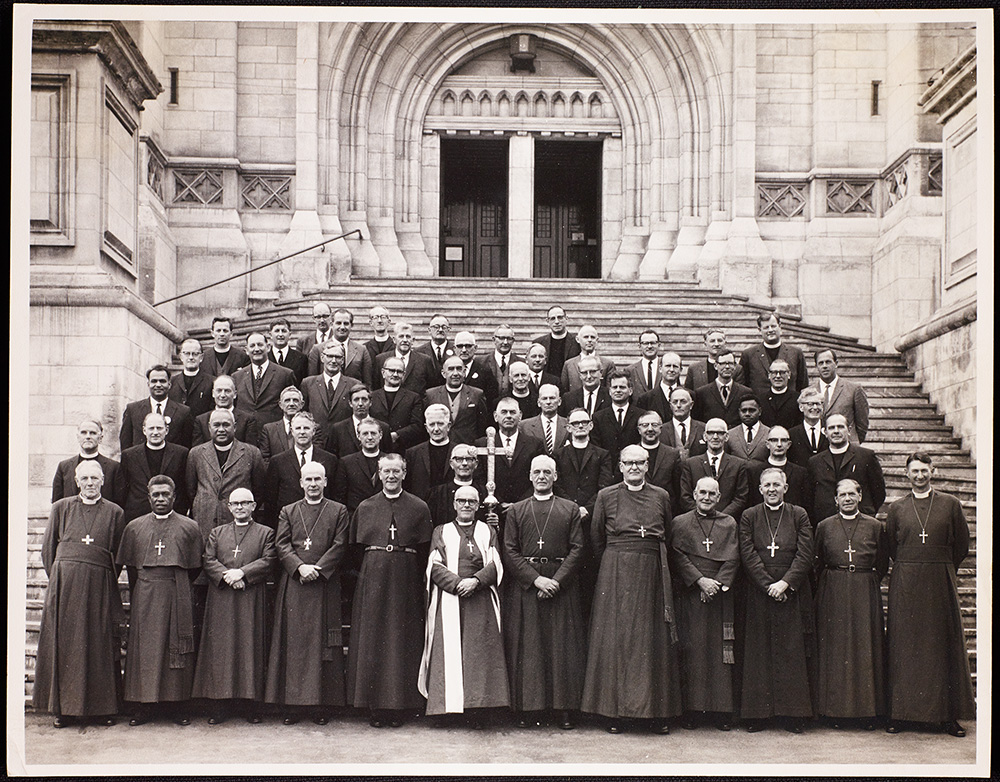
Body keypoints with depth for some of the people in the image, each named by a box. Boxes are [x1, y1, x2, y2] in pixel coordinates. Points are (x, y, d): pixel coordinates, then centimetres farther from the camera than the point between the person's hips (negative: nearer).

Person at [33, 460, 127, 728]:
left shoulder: (114, 513, 8)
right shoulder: (61, 508, 10)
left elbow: (119, 556, 10)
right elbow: (48, 548, 11)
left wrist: (105, 583, 3)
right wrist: (58, 580, 5)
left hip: (99, 585, 0)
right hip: (64, 583, 1)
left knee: (99, 644, 1)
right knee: (64, 643, 1)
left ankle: (101, 706, 8)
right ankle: (63, 707, 8)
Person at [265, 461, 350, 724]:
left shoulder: (338, 512, 10)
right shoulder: (288, 512, 15)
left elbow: (340, 546, 0)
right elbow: (281, 546, 4)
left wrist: (317, 569, -12)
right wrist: (300, 567, -12)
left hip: (326, 585, -1)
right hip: (293, 586, 2)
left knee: (323, 642, -2)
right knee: (293, 641, -1)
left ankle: (321, 705, 2)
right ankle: (292, 704, 3)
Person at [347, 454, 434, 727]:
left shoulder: (419, 508, 3)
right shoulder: (365, 508, 9)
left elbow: (425, 550, 2)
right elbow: (357, 547, 12)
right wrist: (376, 560, 3)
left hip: (405, 580, -1)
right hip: (373, 578, 1)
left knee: (403, 640, 1)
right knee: (372, 640, 1)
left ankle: (399, 705, 8)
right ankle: (375, 706, 8)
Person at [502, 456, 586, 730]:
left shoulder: (570, 509, 8)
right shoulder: (516, 510, 10)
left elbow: (577, 549, 1)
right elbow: (510, 551, 2)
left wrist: (557, 580, -12)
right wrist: (536, 579, -11)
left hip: (561, 583, 0)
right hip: (524, 584, 0)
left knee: (562, 645, -1)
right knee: (526, 646, 0)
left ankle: (563, 708, 5)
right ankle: (528, 709, 5)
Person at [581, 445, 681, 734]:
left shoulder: (661, 497, 9)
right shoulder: (606, 496, 4)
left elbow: (667, 536, 15)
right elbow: (597, 539, 8)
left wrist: (654, 559, 9)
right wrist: (613, 565, 7)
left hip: (653, 572, 2)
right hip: (616, 572, -2)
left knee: (653, 638, 3)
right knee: (615, 636, -2)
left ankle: (656, 712, 8)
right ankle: (613, 711, 4)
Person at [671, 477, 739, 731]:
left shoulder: (729, 524, 11)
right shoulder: (680, 523, 7)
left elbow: (732, 559, 3)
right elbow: (678, 557, -2)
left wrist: (717, 584, -11)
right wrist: (701, 581, -13)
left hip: (721, 595, 1)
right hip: (690, 595, -1)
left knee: (721, 651, 1)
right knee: (691, 650, -2)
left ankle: (722, 710, 6)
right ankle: (692, 709, 3)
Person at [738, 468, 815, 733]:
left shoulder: (799, 516, 6)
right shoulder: (749, 517, 7)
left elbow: (805, 555, -1)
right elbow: (748, 555, -2)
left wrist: (786, 583, -13)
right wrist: (768, 585, -12)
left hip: (792, 591, 0)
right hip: (759, 591, 0)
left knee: (792, 651, 0)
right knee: (758, 651, 2)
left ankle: (794, 714, 5)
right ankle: (757, 714, 7)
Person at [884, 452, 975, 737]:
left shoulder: (950, 504, 5)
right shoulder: (897, 508, 7)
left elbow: (961, 545, 8)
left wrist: (941, 569, 8)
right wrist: (910, 568, 9)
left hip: (940, 584, 0)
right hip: (904, 583, 0)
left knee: (944, 644, 2)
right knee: (904, 645, 0)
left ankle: (948, 715, 7)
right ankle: (899, 713, 4)